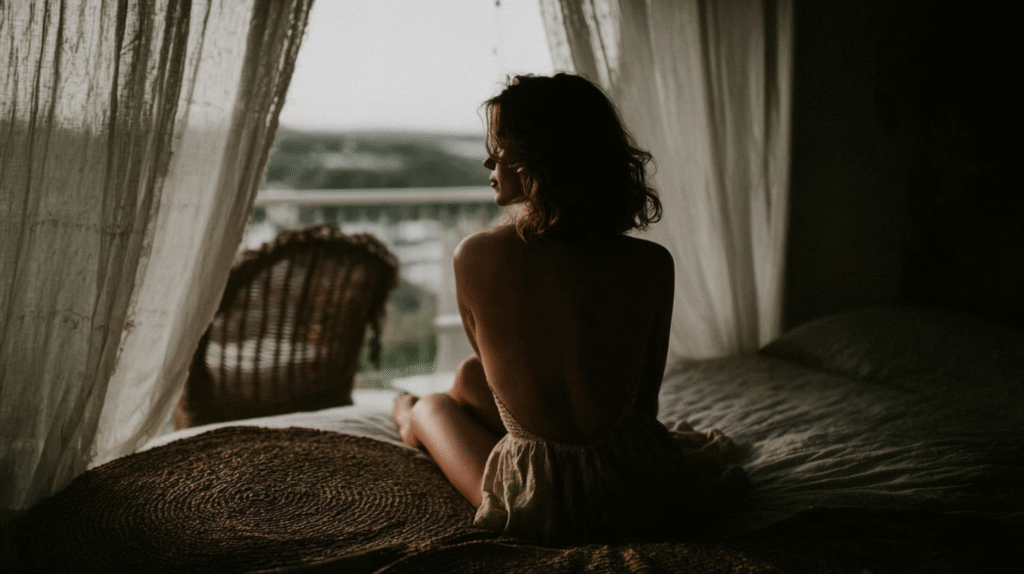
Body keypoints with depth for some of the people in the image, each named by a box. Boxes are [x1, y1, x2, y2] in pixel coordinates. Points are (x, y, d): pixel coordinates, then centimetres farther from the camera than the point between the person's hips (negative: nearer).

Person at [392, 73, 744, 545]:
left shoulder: (475, 258, -17)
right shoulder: (652, 265, -14)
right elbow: (645, 398, 0)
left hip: (536, 505, -2)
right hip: (641, 495, 2)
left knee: (434, 405, 30)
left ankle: (411, 423, 66)